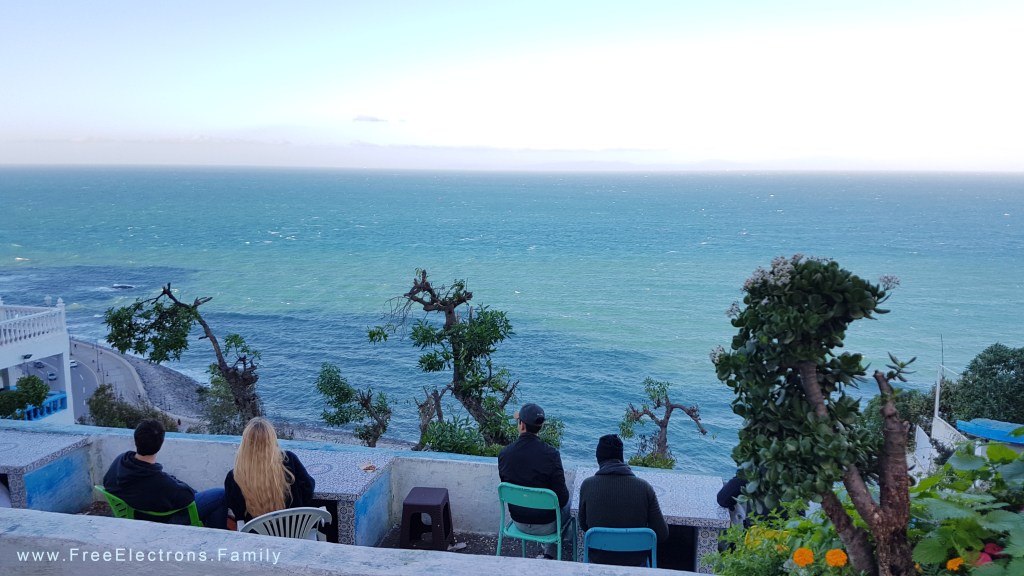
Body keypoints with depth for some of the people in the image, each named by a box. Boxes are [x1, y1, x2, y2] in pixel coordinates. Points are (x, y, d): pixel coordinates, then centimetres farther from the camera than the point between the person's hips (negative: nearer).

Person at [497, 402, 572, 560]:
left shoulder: (504, 453, -15)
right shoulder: (551, 454, -26)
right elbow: (561, 497, -18)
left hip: (518, 522, 4)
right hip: (545, 525, -4)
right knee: (566, 503, 29)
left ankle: (550, 552, 40)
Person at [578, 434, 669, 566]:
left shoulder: (588, 485, -16)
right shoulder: (644, 487, -16)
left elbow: (584, 526, -2)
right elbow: (662, 534, -12)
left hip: (598, 560, 0)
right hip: (636, 563, 0)